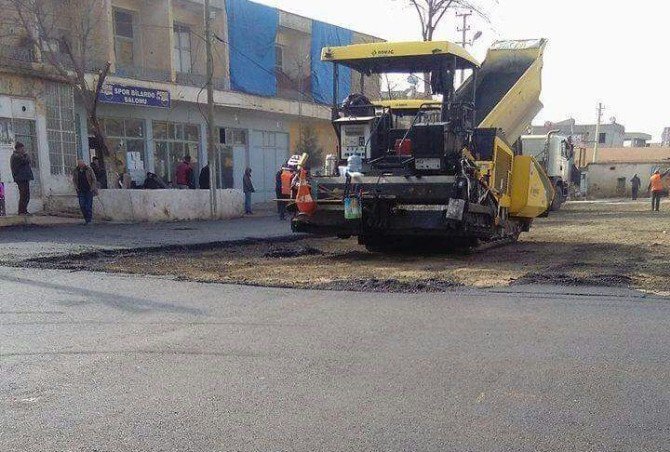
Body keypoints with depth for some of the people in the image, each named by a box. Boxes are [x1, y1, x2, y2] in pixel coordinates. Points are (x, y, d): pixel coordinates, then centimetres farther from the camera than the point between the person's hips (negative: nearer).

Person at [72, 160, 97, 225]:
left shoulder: (89, 170, -6)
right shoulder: (76, 171, 2)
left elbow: (94, 179, -1)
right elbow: (74, 180, 14)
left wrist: (92, 188, -8)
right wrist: (76, 187, 3)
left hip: (89, 190, -3)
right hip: (81, 190, 3)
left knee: (88, 205, -4)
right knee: (82, 205, -3)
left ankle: (89, 220, 4)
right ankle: (86, 218, 12)